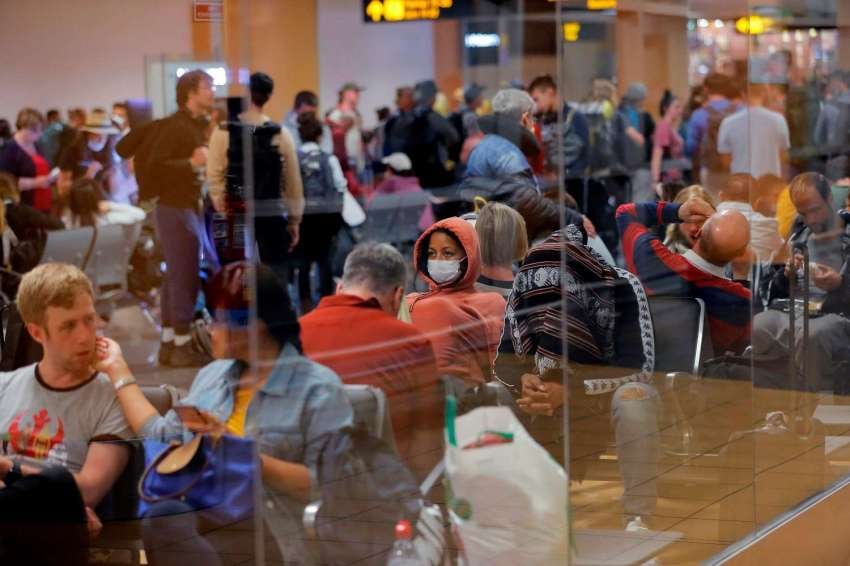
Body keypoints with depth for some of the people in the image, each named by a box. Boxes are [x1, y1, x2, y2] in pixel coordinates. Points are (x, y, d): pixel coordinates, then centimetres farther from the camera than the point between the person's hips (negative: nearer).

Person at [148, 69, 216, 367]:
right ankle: (182, 345, -4)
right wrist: (191, 163, -27)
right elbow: (155, 164, -20)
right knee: (185, 275, -8)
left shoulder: (197, 125, 16)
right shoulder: (174, 125, -13)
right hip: (175, 208, -10)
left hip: (189, 207, 10)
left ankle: (169, 343, 16)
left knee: (176, 276, 11)